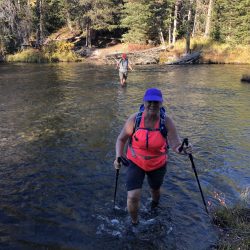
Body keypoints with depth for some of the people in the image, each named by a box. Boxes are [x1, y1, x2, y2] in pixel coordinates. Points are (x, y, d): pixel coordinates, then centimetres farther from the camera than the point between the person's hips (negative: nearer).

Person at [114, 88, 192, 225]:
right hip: (135, 163, -1)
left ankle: (154, 204, 67)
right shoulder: (134, 119, -20)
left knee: (155, 190, 27)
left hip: (158, 165, 1)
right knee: (133, 197, -14)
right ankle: (134, 222, 20)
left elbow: (176, 145, -28)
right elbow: (121, 139, -7)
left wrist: (183, 150, -50)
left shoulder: (167, 122, -21)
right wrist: (118, 157, -21)